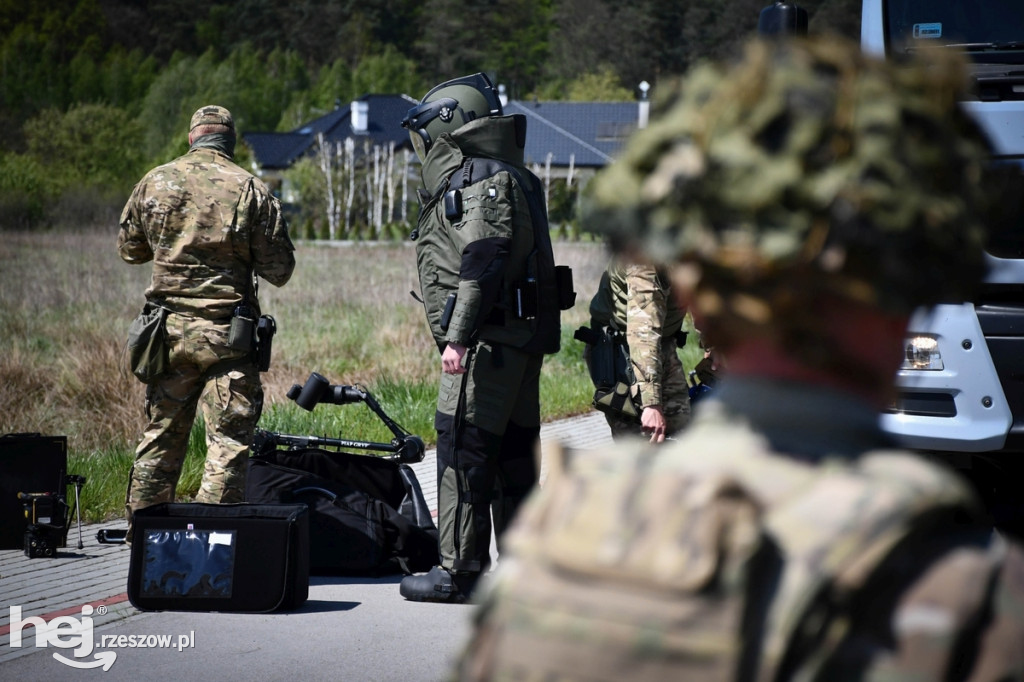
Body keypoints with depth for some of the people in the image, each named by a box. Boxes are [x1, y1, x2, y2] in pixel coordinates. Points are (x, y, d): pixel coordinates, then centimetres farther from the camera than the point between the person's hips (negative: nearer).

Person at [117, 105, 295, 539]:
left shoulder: (155, 183, 2)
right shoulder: (252, 191, -6)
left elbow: (129, 249, 16)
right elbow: (279, 271, -3)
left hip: (168, 328, 4)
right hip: (227, 336, -4)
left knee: (160, 436, 15)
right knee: (229, 442, 1)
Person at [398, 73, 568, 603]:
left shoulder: (483, 178, -12)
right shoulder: (506, 177, 21)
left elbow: (482, 263, -21)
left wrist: (458, 336, -22)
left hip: (488, 341, -10)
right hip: (521, 338, 10)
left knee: (463, 450, -8)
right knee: (512, 452, 12)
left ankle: (459, 572, -6)